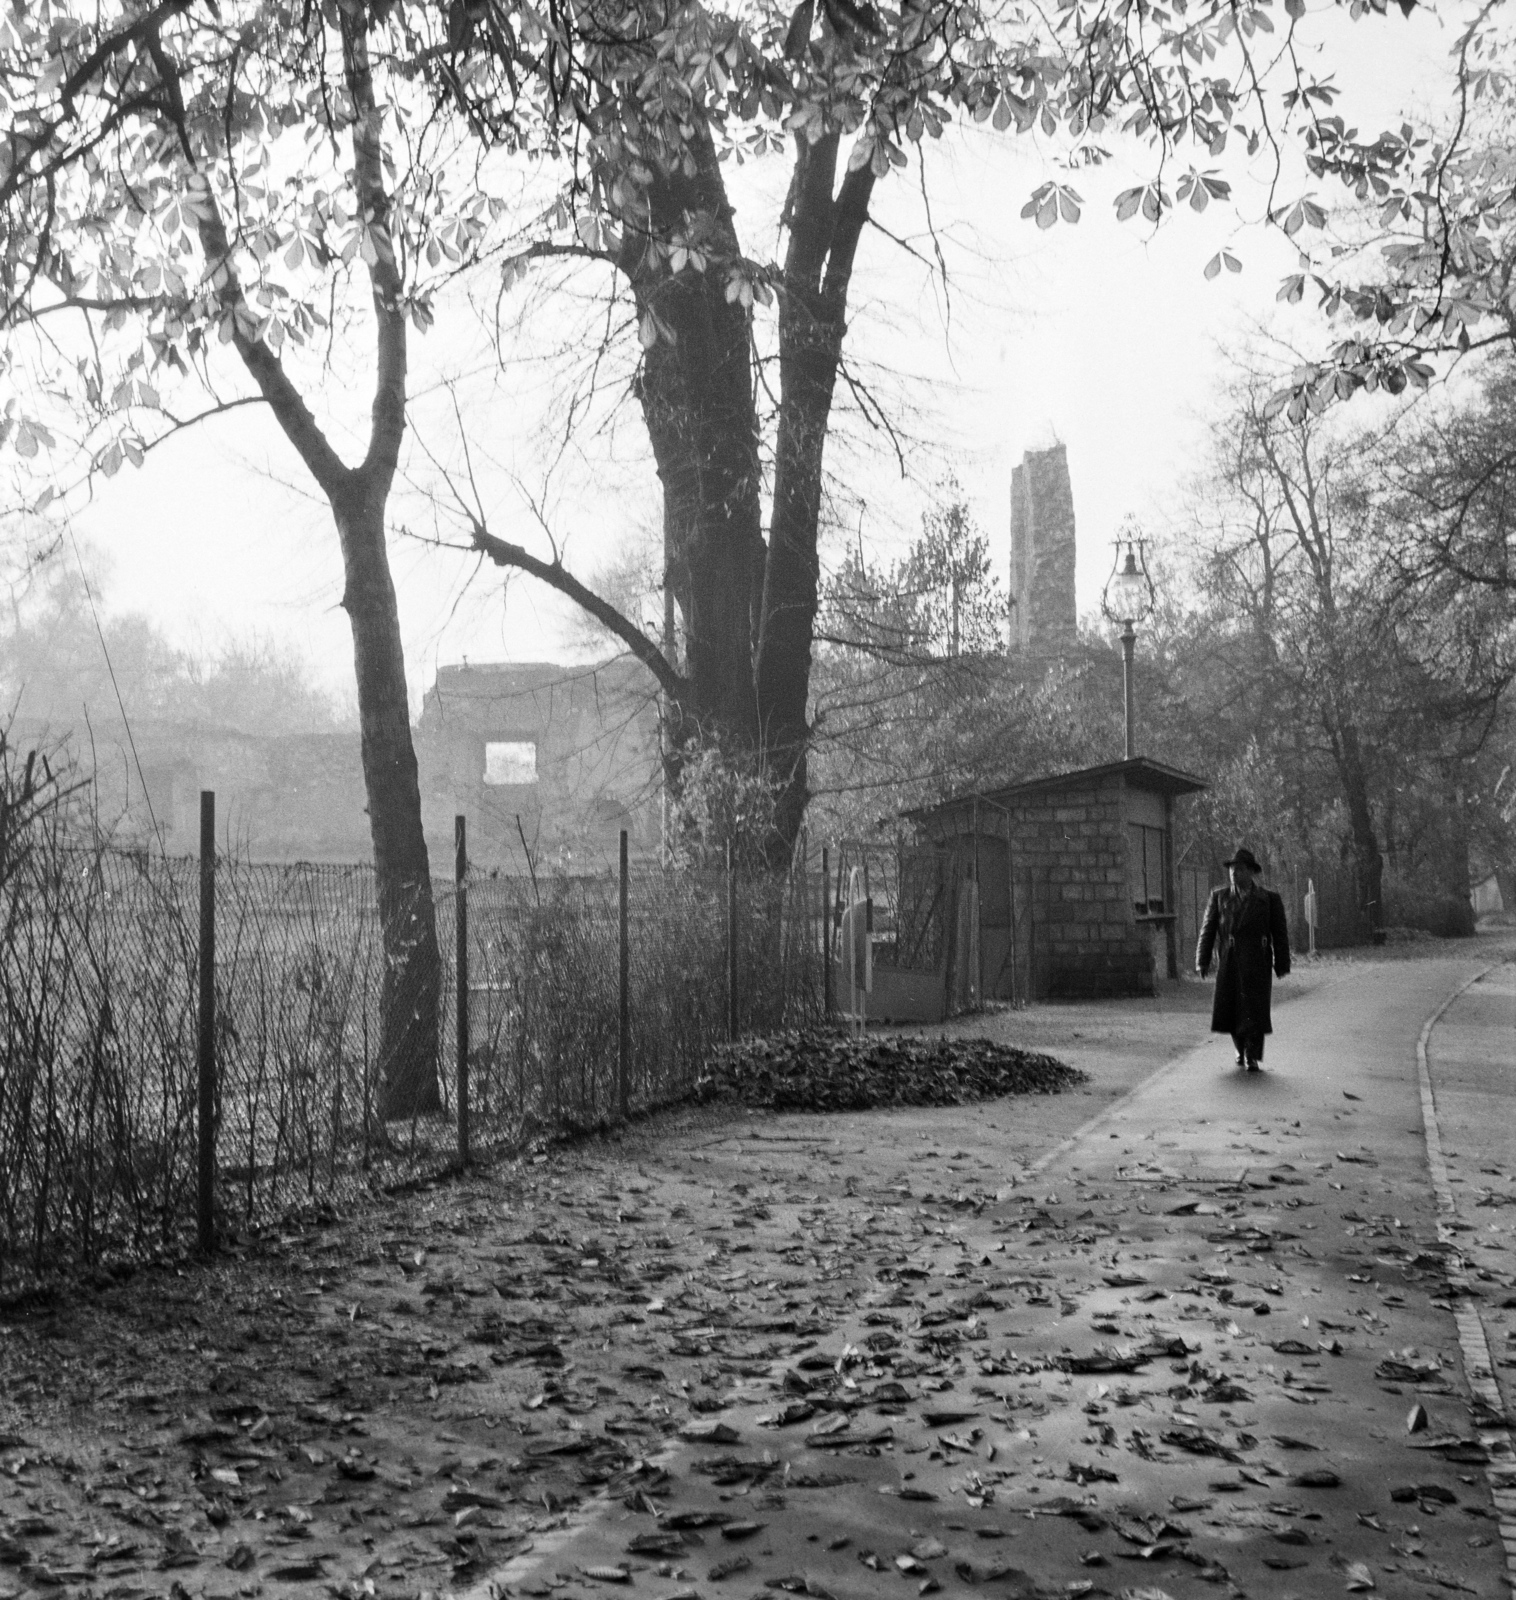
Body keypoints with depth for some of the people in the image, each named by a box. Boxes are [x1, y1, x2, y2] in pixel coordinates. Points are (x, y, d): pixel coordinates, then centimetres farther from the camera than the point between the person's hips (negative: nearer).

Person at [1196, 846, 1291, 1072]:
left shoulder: (1269, 899, 3)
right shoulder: (1219, 897, 8)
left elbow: (1280, 934, 4)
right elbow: (1208, 929, 7)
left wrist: (1282, 965, 0)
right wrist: (1202, 960, -1)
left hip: (1257, 963, -2)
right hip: (1228, 963, 2)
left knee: (1254, 1010, -5)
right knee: (1229, 1009, 5)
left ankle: (1253, 1057, 7)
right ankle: (1241, 1049, 27)